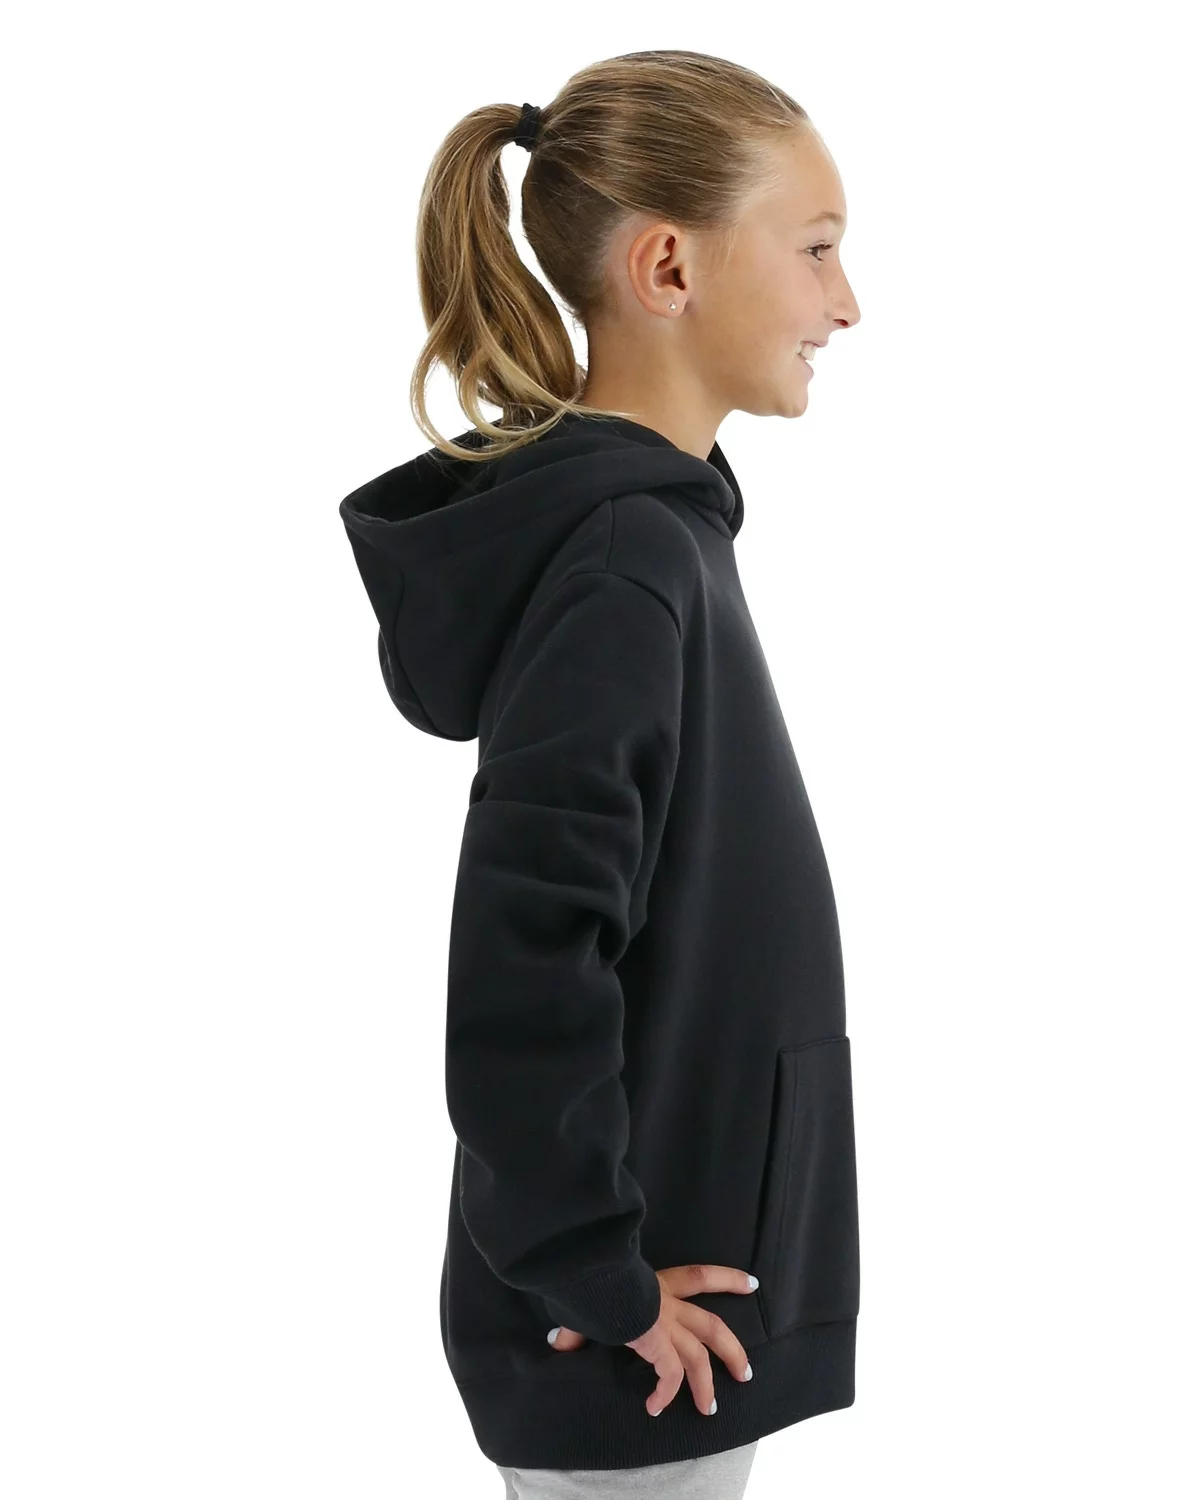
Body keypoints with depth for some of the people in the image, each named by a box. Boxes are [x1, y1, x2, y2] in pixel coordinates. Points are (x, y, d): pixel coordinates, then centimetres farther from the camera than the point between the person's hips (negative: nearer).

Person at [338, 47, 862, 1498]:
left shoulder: (643, 525, 6)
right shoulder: (621, 562, -22)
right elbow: (525, 976, -27)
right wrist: (600, 1290, -18)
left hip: (663, 1290, 8)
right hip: (636, 1360, -8)